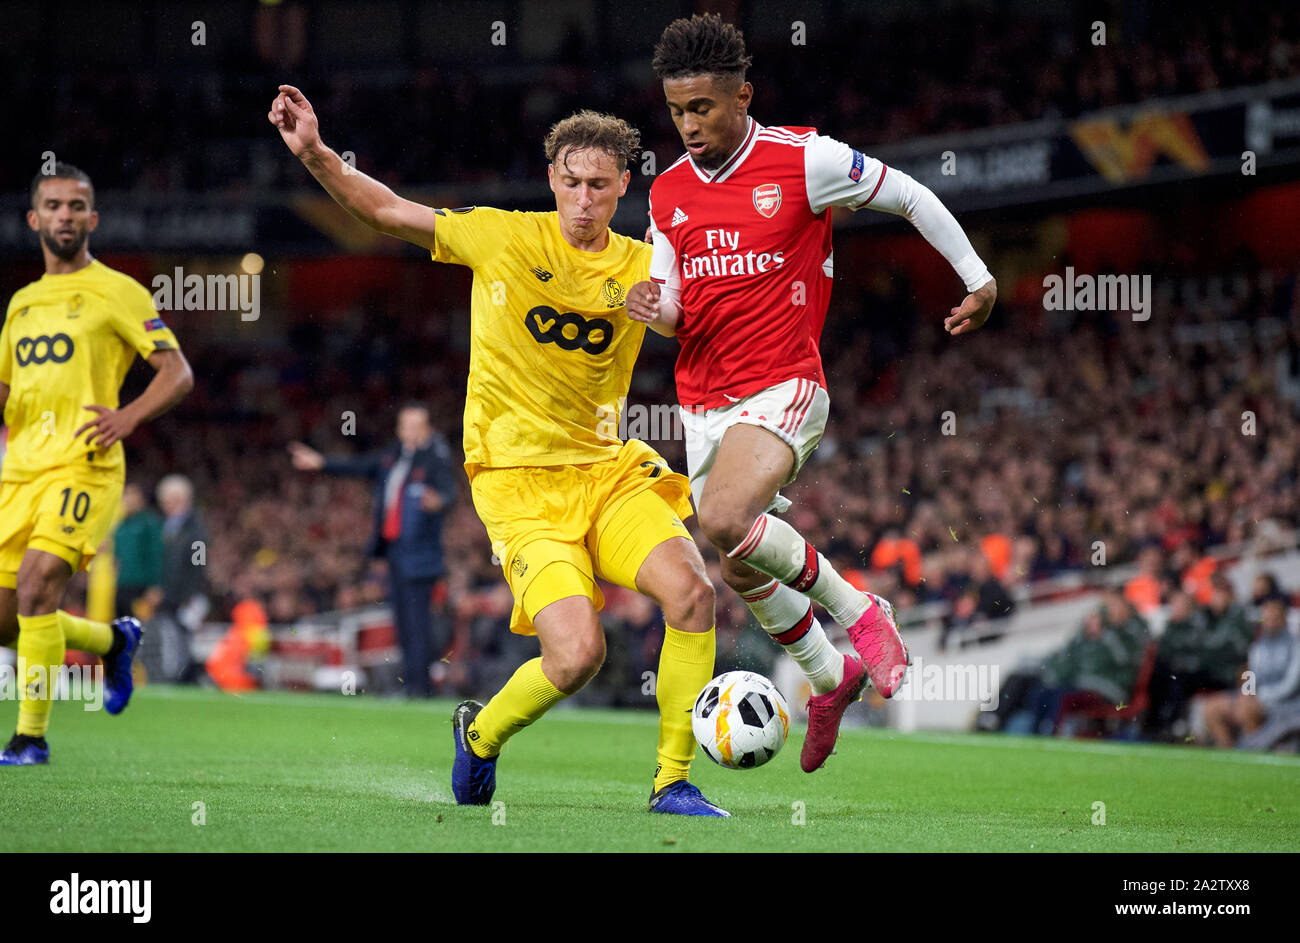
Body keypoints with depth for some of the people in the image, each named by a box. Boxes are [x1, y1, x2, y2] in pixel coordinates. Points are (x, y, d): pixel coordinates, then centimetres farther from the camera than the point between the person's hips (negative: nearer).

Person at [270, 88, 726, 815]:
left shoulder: (645, 269, 4)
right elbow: (387, 212, 4)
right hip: (520, 479, -3)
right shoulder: (501, 237, -2)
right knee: (577, 654, -19)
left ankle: (673, 782, -9)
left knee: (692, 590, -22)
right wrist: (315, 154, -8)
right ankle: (481, 733, 15)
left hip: (609, 469, 3)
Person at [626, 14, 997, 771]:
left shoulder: (803, 160, -9)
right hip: (704, 403, 6)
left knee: (725, 519, -30)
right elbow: (675, 314, 12)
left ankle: (859, 611, -10)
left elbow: (909, 196, 3)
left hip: (782, 388, -6)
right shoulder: (668, 193, 6)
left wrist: (978, 279, 7)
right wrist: (651, 307, -13)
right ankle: (830, 678, 36)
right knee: (743, 572, 10)